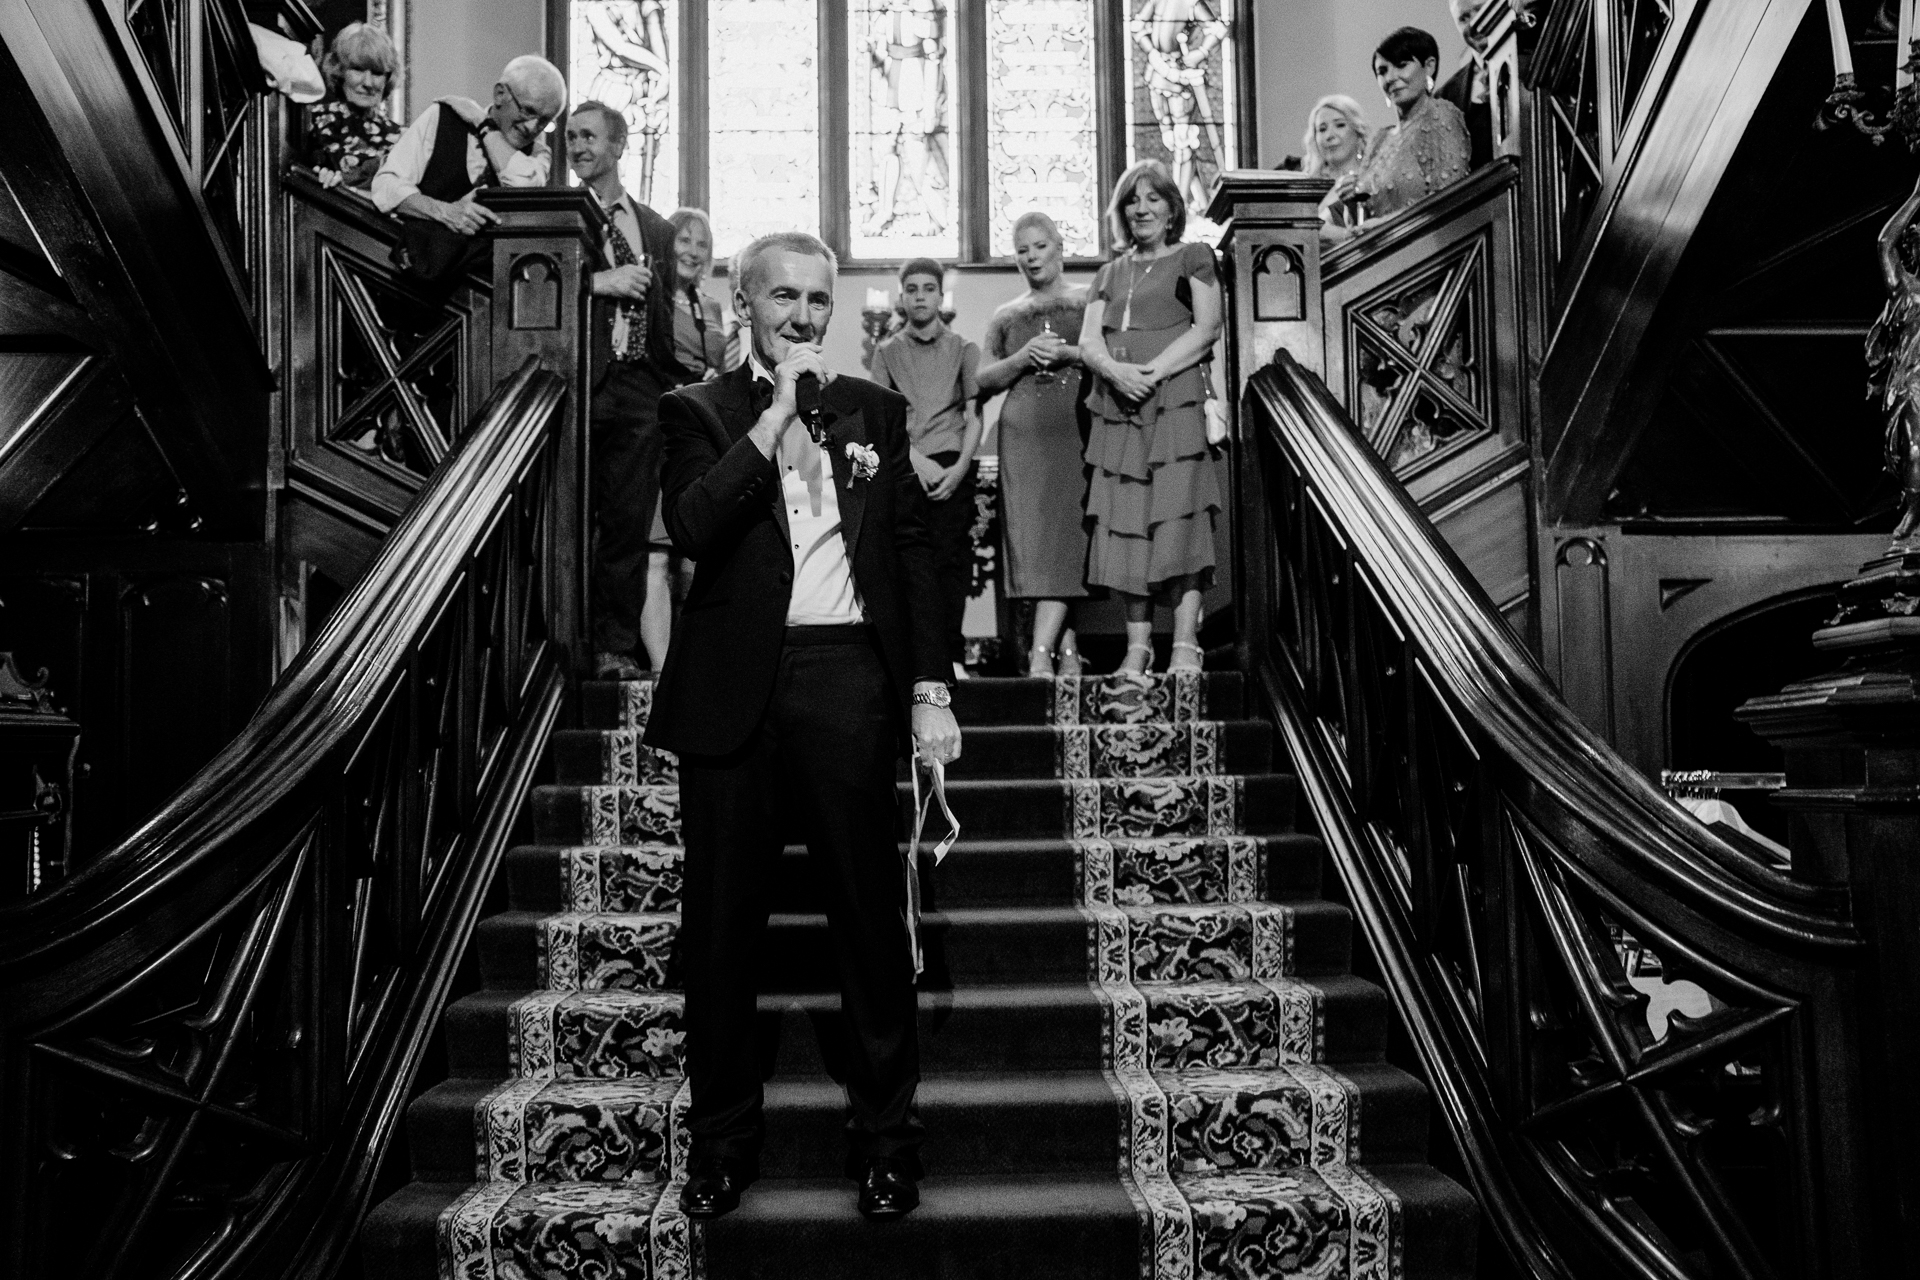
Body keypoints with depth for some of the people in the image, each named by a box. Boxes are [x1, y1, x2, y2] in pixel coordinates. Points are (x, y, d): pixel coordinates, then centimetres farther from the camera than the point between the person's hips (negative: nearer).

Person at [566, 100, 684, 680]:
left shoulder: (657, 230, 17)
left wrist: (673, 387, 12)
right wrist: (598, 281, -15)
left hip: (640, 391, 3)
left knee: (629, 524, 4)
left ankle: (616, 648, 11)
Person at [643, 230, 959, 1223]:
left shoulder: (874, 409, 13)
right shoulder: (699, 412, 7)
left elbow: (912, 551, 11)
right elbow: (691, 525, -12)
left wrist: (929, 690, 4)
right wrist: (776, 414, -11)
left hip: (849, 683, 1)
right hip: (734, 690, 0)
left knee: (870, 917, 6)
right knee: (720, 925, 8)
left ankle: (885, 1131, 21)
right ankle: (722, 1134, 24)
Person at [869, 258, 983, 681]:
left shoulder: (963, 349, 13)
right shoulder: (888, 352, 14)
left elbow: (974, 416, 6)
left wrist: (960, 467, -8)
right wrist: (917, 458, -9)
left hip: (952, 467, -1)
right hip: (903, 467, 1)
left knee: (950, 558, -8)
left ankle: (951, 655, -7)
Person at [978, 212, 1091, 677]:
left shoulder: (1089, 301, 11)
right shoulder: (1006, 316, 19)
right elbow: (984, 380, 13)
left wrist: (1068, 353, -9)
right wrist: (1022, 358, -4)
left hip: (1077, 430, -3)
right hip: (1024, 435, 3)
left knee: (1066, 534, -12)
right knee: (1035, 540, -4)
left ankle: (1041, 651, -17)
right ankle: (1067, 650, 3)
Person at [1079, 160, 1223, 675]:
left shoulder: (1192, 258, 11)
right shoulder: (1111, 274, 23)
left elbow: (1208, 327, -2)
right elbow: (1089, 342, 12)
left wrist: (1154, 370, -14)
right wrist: (1116, 370, -10)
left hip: (1176, 400, -4)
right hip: (1117, 407, 5)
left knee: (1178, 517, -14)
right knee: (1124, 523, -2)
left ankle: (1186, 643, -15)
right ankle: (1138, 643, 1)